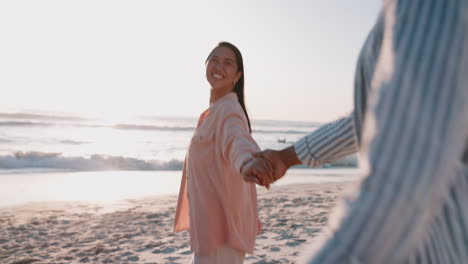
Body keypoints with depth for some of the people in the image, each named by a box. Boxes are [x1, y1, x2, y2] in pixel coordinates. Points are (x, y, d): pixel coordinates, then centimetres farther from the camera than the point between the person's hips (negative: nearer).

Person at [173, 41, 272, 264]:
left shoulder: (228, 109, -17)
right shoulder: (213, 111, 14)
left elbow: (237, 139, -40)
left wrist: (247, 161, -61)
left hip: (221, 223, -10)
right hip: (209, 221, 10)